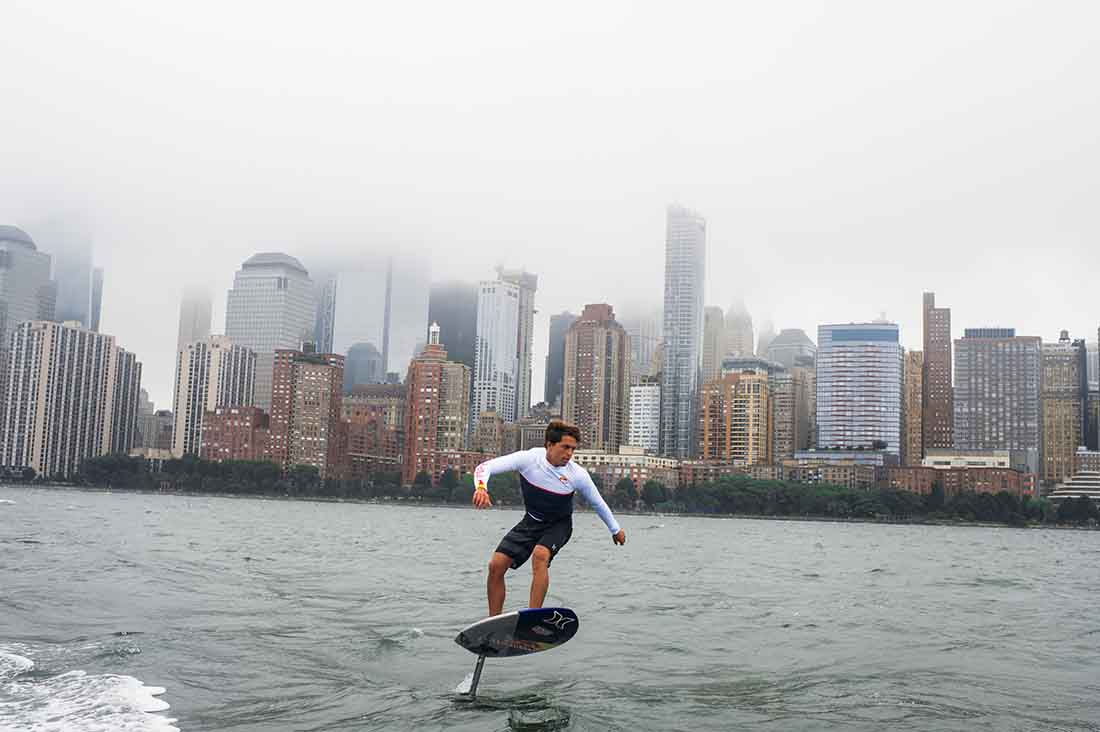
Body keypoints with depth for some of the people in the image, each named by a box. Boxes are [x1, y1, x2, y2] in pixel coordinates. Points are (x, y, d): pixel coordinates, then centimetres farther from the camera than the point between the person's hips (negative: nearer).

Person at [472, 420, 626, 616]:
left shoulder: (578, 475, -21)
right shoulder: (529, 458, -22)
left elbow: (598, 503, -4)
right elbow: (485, 467, -25)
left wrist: (615, 530, 9)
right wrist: (481, 487, -48)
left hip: (559, 525, -3)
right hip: (531, 521, 3)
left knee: (540, 555, -34)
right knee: (496, 565, -8)